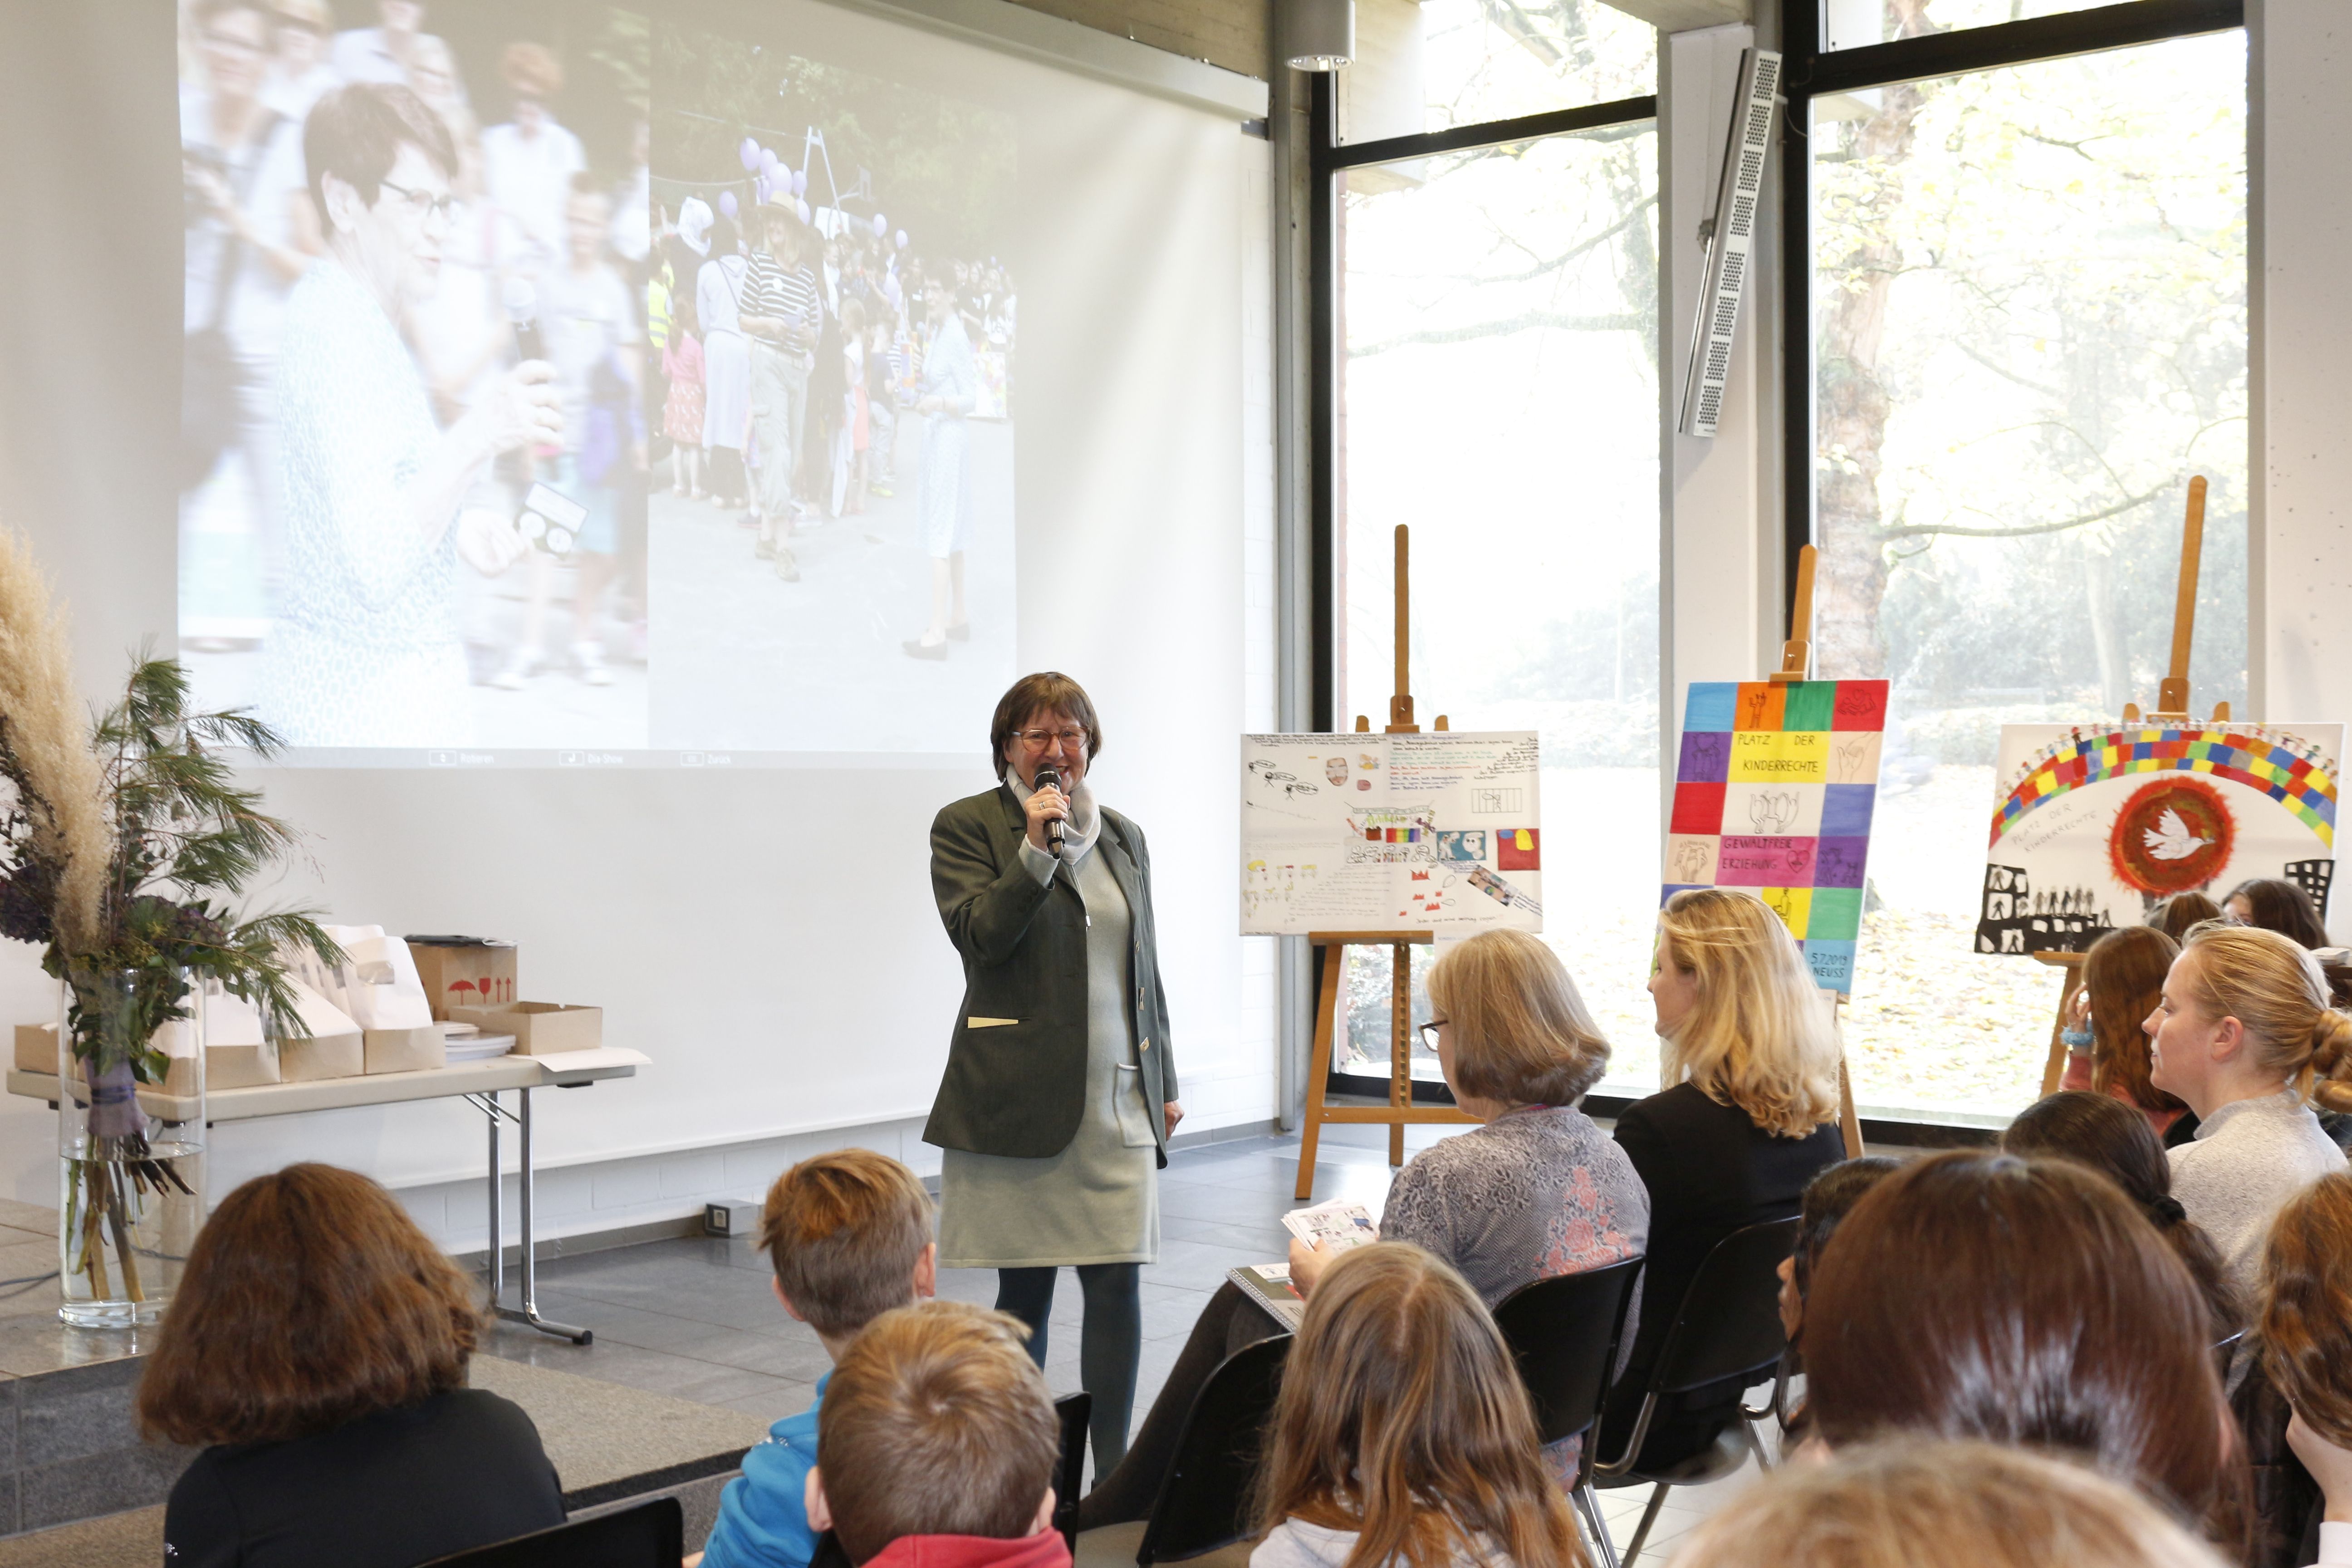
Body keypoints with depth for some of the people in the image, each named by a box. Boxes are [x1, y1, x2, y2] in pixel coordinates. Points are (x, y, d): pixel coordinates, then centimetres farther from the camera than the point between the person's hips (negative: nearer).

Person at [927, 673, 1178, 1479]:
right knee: (1024, 1286, 5)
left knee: (1118, 1283, 0)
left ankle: (1113, 1472, 8)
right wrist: (1037, 850, -19)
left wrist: (1165, 1081, 16)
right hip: (1019, 1095, -4)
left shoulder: (1122, 835, 15)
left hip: (1119, 1095, 4)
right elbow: (979, 937, -11)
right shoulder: (968, 826, 1)